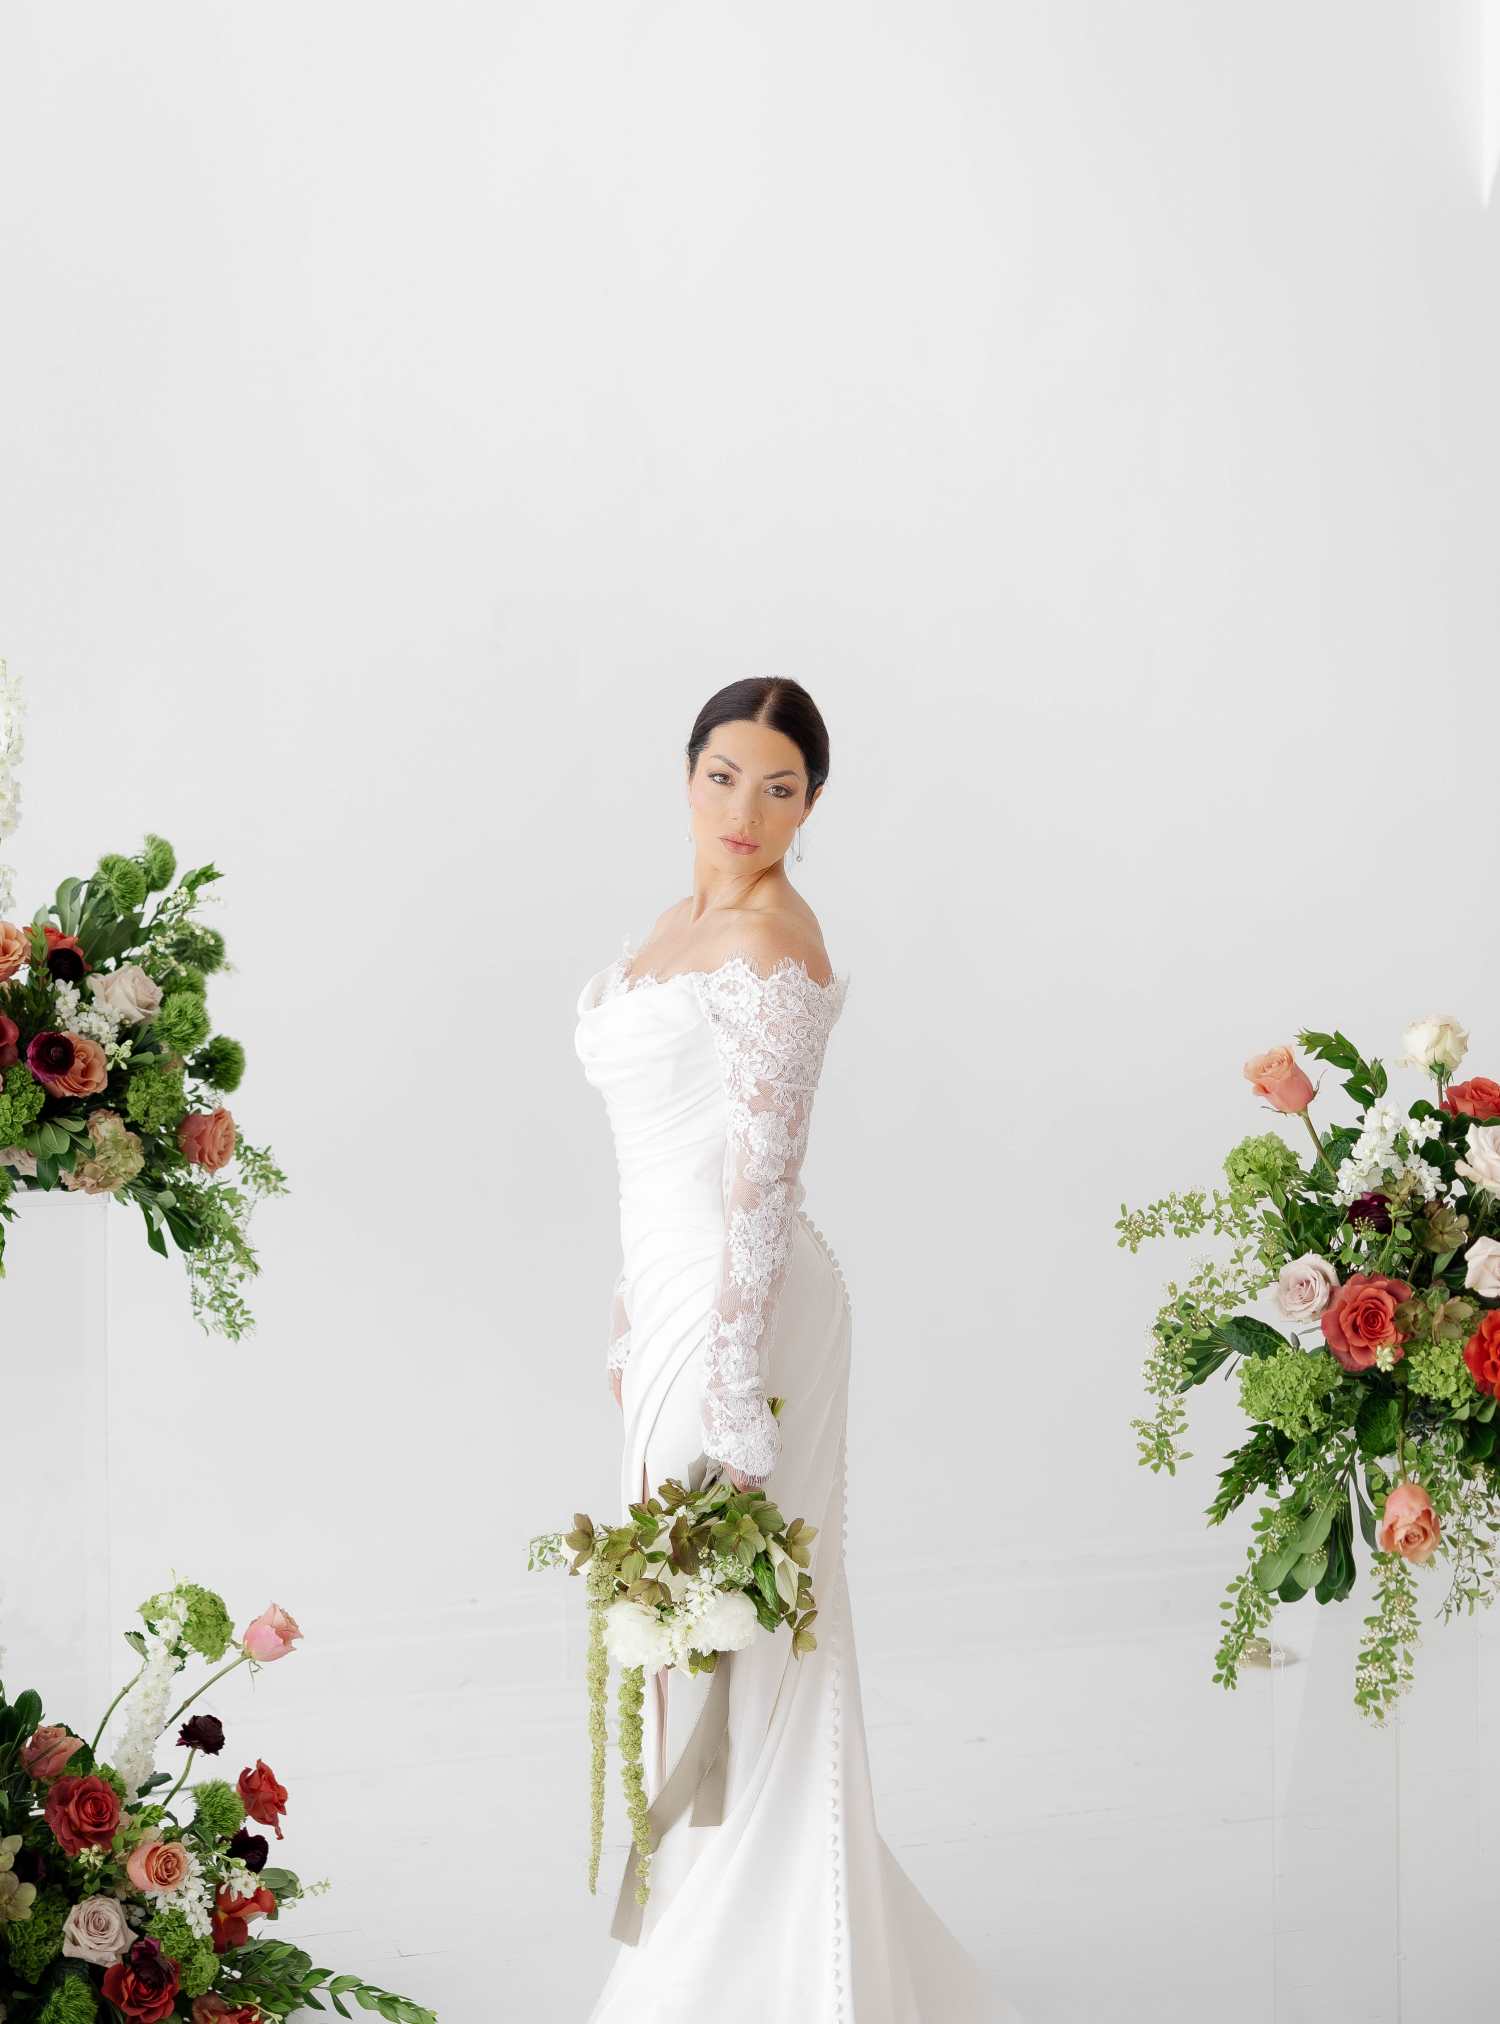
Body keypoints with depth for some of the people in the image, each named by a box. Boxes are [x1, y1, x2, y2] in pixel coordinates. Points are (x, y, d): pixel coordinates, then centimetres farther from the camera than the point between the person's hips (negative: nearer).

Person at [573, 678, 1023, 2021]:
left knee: (735, 1650, -3)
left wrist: (727, 1383, -21)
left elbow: (762, 1171, -19)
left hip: (742, 1297, -9)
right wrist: (634, 1321, 21)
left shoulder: (771, 933, -14)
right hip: (674, 1288, 9)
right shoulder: (686, 921, 14)